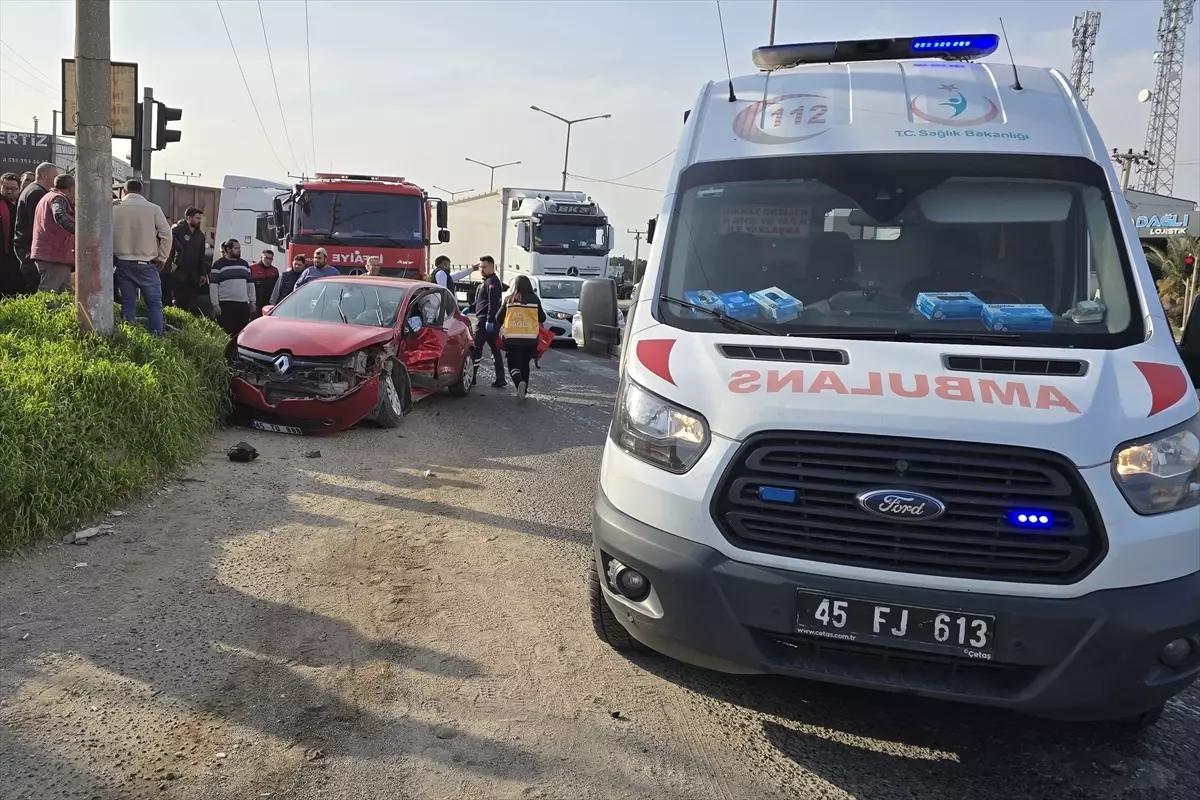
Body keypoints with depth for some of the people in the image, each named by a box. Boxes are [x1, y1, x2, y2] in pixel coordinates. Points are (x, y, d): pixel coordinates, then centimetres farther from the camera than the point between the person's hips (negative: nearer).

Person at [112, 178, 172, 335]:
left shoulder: (114, 209, 0)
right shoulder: (153, 209, -5)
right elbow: (166, 234, -6)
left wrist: (113, 256, 13)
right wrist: (162, 258, 4)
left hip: (122, 263, 2)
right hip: (146, 264, -2)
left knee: (127, 304, 8)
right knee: (154, 303, 2)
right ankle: (157, 337, -3)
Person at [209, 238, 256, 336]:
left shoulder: (244, 264, 16)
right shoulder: (218, 264, 0)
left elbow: (250, 283, 19)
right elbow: (213, 285, -4)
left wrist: (252, 301, 13)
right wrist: (215, 304, -11)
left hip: (243, 304, 5)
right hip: (225, 305, -5)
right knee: (226, 333, -7)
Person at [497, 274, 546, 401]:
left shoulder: (509, 300, 0)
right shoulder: (534, 300, 0)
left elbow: (498, 318, 6)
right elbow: (542, 318, 8)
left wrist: (503, 327, 27)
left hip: (512, 338, -1)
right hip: (530, 338, 1)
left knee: (514, 364, 3)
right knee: (525, 364, 17)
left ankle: (520, 382, -26)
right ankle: (523, 390, 17)